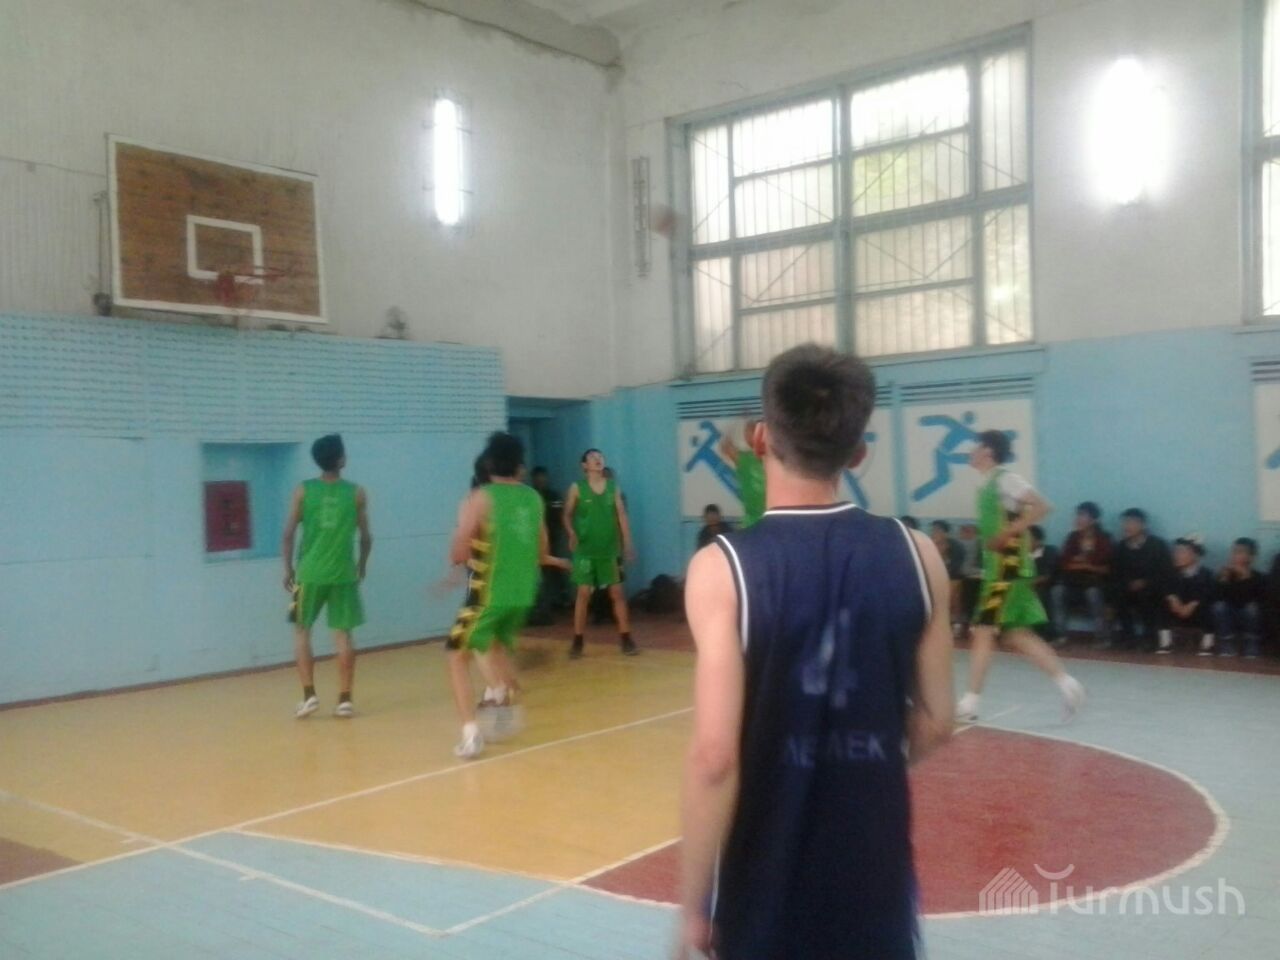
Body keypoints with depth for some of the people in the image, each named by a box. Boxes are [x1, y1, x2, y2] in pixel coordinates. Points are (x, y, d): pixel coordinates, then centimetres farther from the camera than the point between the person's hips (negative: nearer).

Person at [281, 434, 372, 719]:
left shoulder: (303, 491, 0)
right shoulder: (357, 493, 0)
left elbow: (289, 533, -2)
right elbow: (366, 537, 3)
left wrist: (288, 569, 8)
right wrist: (362, 566, 19)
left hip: (309, 572, 0)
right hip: (344, 573, 0)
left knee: (302, 631, 13)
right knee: (343, 634, 5)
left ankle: (309, 695, 6)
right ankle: (345, 699, 5)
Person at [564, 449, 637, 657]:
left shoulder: (613, 487, 5)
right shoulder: (577, 488, -2)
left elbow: (621, 515, 5)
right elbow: (567, 514, 1)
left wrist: (627, 543, 0)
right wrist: (571, 533, -17)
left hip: (609, 548, 2)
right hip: (585, 549, -2)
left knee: (617, 593, 3)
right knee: (583, 594, -1)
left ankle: (626, 638, 9)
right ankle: (577, 641, 7)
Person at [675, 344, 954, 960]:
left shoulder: (724, 567, -17)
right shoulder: (916, 556, -5)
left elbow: (715, 756, -21)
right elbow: (935, 724, 3)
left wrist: (692, 904, -10)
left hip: (763, 885, -3)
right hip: (875, 870, 3)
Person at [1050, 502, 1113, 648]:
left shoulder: (1104, 539, -2)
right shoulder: (1072, 537, 6)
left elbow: (1108, 569, -5)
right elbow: (1063, 564, 2)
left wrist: (1088, 566, -17)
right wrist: (1077, 564, -17)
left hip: (1096, 582, -3)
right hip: (1074, 581, 3)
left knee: (1093, 593, -37)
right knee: (1057, 590, -28)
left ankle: (1103, 637, -25)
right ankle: (1060, 634, -22)